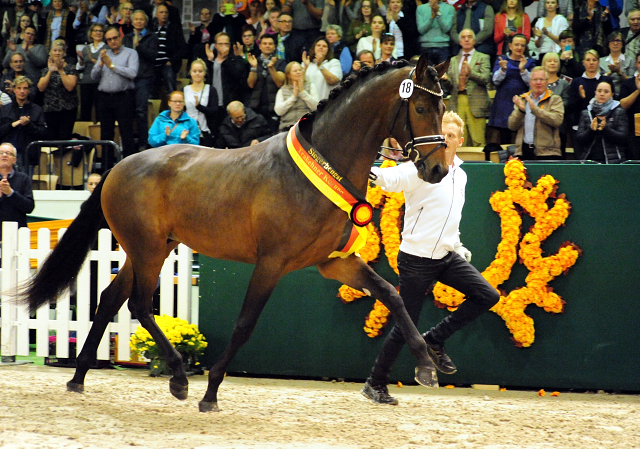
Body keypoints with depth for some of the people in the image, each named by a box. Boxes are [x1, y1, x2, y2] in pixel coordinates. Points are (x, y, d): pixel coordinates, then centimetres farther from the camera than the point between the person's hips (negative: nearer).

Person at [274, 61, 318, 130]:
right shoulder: (282, 90, 15)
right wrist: (294, 96, -3)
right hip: (287, 126, 0)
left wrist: (302, 91, -2)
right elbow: (278, 111, 0)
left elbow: (315, 107, 0)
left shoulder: (310, 87, 14)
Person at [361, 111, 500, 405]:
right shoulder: (421, 169, -13)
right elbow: (393, 178, -31)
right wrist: (373, 173, -51)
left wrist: (457, 246, 21)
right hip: (417, 259, -7)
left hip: (446, 257, 7)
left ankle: (435, 340, 7)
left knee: (487, 296, -5)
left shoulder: (460, 175, 11)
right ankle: (375, 384, 11)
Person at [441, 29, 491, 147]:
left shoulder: (483, 58, 10)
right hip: (457, 104, 3)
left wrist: (471, 73, -21)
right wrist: (445, 79, -7)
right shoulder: (453, 60, 21)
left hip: (475, 104, -3)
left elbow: (485, 79, -4)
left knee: (477, 142, -9)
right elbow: (449, 86, 16)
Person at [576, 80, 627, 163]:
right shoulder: (586, 113, 14)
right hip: (590, 159, 2)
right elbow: (579, 138, 8)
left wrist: (605, 129, -16)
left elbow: (623, 138, -2)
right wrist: (591, 130, -11)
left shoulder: (619, 112, 6)